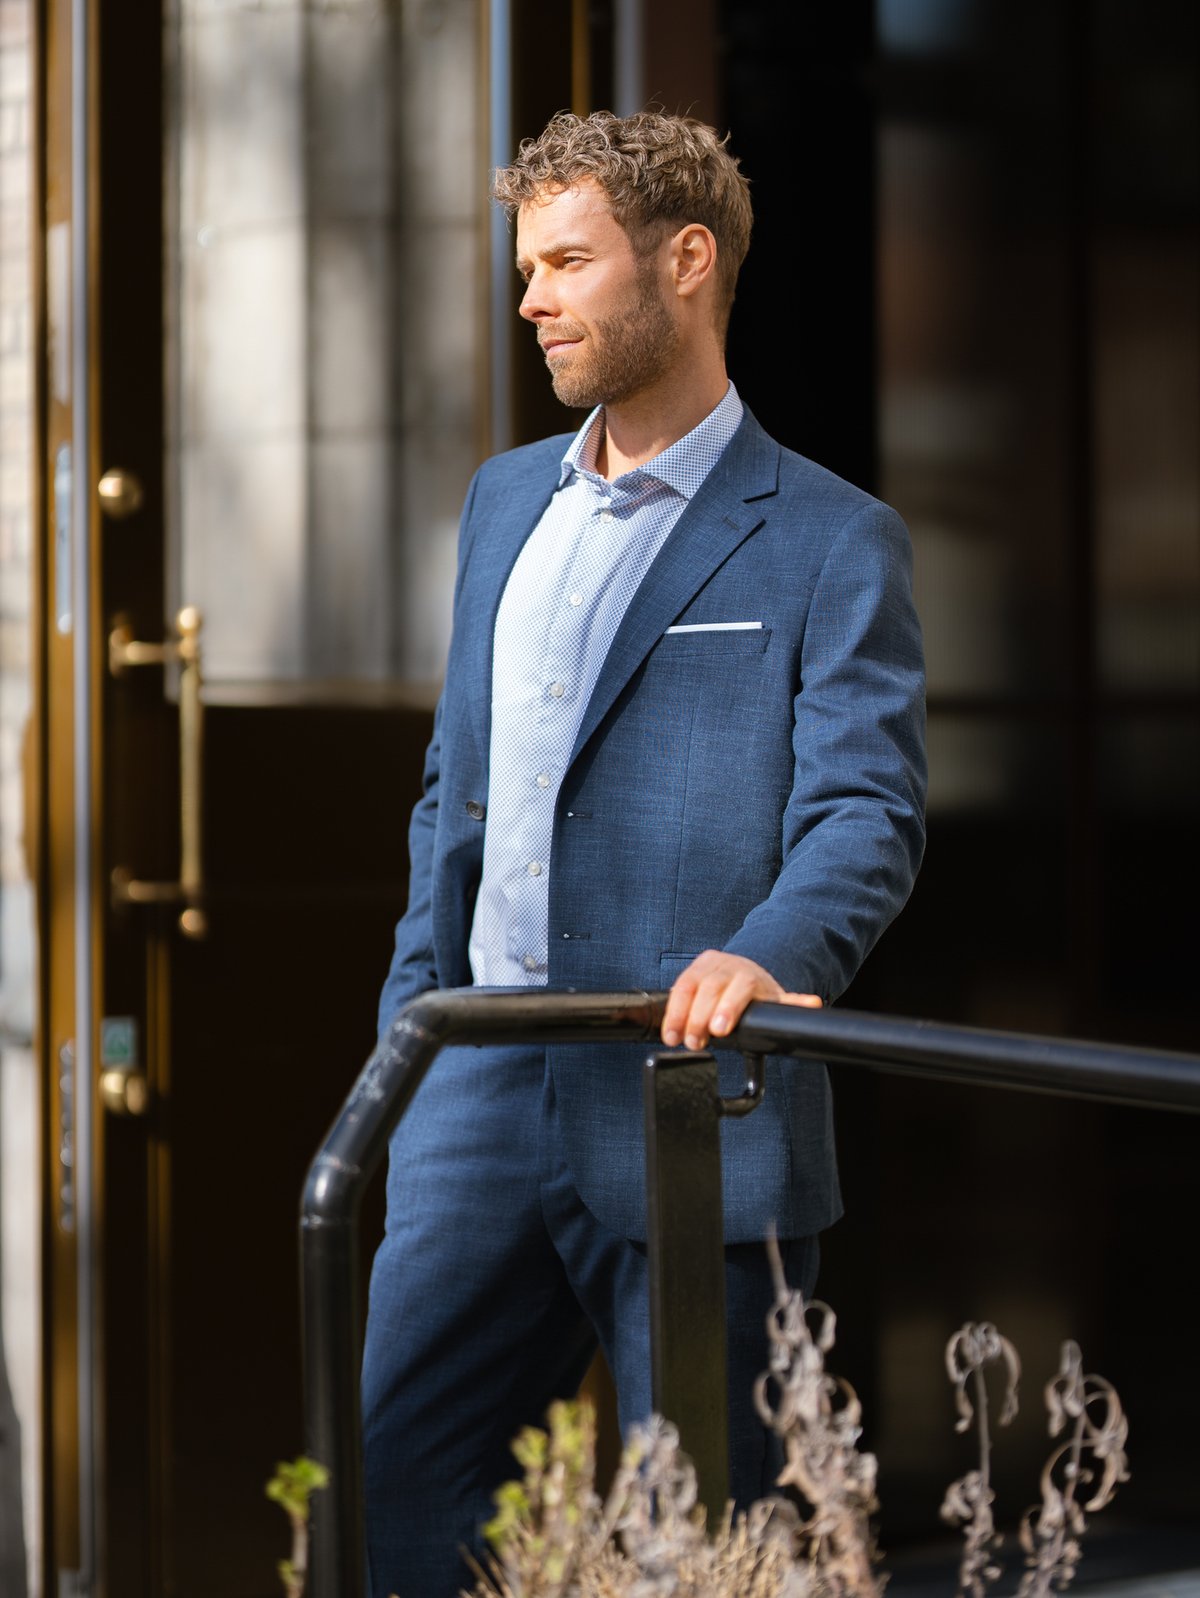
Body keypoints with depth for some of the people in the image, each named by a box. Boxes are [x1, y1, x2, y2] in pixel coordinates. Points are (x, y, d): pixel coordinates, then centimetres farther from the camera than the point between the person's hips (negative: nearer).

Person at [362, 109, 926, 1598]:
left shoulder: (828, 541, -4)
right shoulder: (506, 499, 17)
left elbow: (864, 808, -13)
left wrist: (772, 950, -33)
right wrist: (408, 1017, 16)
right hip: (484, 1099, 6)